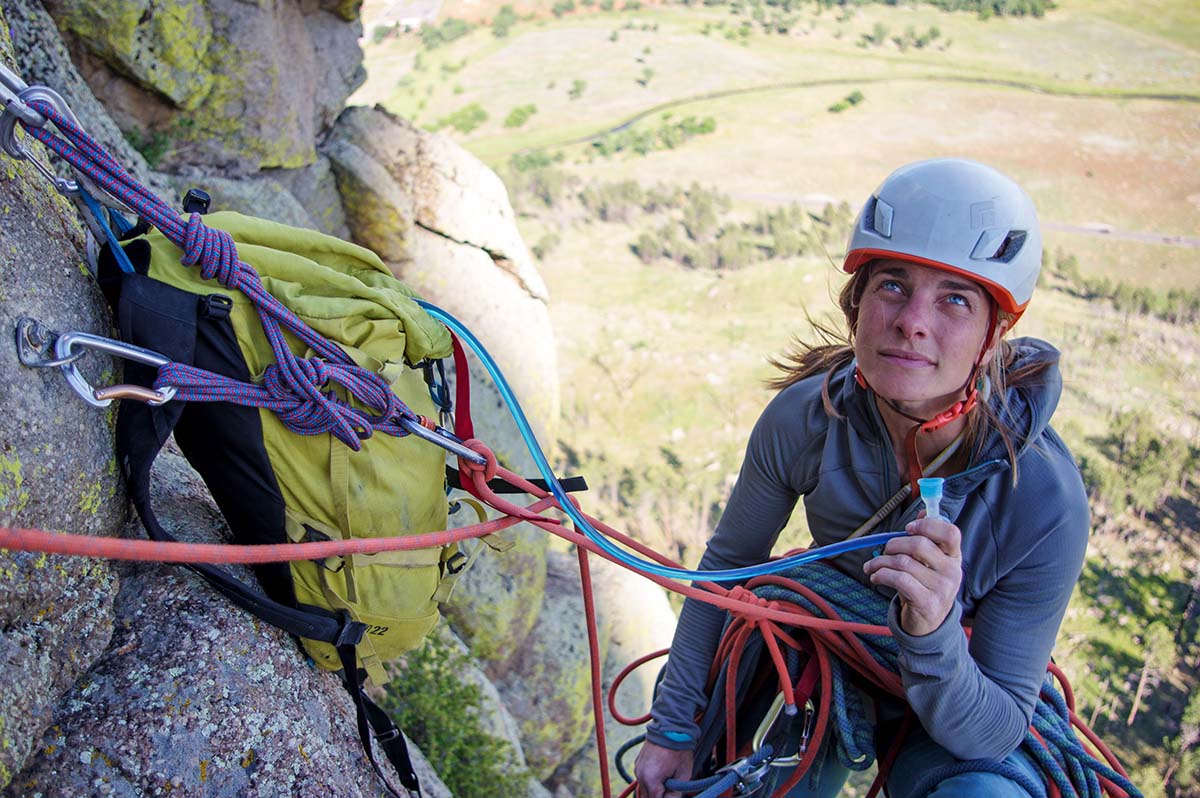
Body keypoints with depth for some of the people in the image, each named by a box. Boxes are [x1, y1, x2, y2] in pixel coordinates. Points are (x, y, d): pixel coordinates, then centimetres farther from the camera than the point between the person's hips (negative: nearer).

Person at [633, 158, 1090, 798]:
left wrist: (933, 636, -46)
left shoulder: (1045, 502, -32)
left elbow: (997, 731, -24)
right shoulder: (805, 417, -26)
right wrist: (673, 727, -4)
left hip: (957, 724, -2)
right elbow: (728, 563, -9)